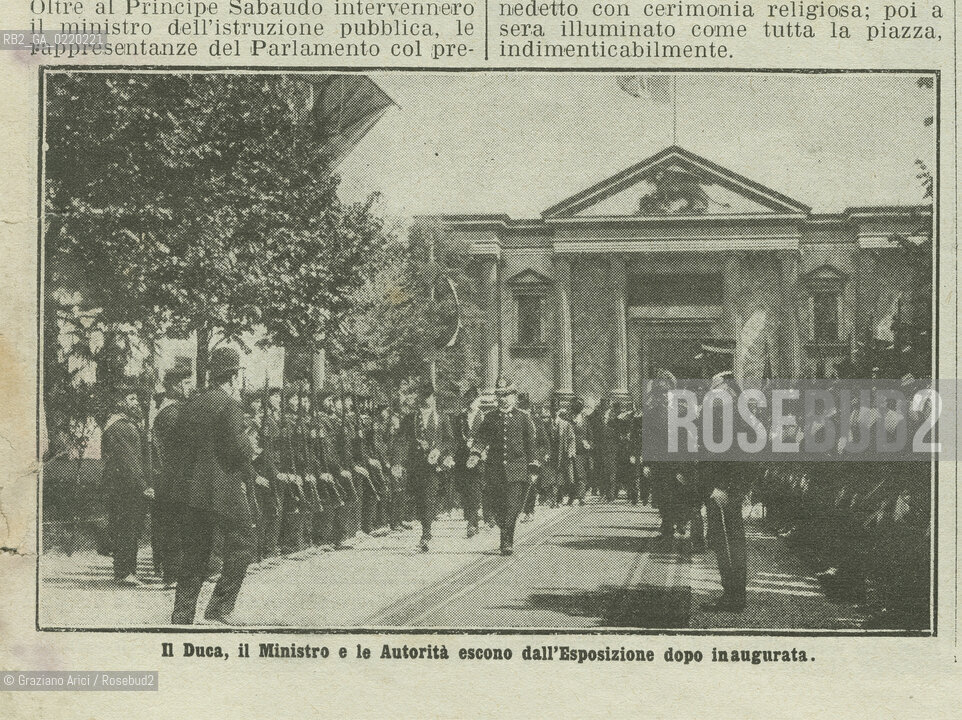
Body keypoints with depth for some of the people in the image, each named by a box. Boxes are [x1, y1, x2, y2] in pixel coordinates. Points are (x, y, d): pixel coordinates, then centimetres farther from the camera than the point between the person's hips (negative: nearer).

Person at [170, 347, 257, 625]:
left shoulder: (191, 405, 13)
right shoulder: (230, 407, -11)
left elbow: (181, 445, 16)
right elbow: (237, 451, -18)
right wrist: (249, 447, 3)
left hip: (190, 488, 8)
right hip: (223, 490, -8)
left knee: (194, 555, 12)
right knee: (242, 543, 6)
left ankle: (181, 616, 10)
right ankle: (220, 606, -1)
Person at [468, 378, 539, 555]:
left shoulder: (524, 418, 4)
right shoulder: (490, 417, 9)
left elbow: (531, 444, 6)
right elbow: (482, 437, 2)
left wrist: (533, 468, 3)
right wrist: (475, 453, -18)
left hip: (517, 469, -2)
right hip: (495, 467, 2)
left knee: (513, 506, -11)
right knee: (498, 506, 5)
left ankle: (507, 542, -10)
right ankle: (507, 538, 25)